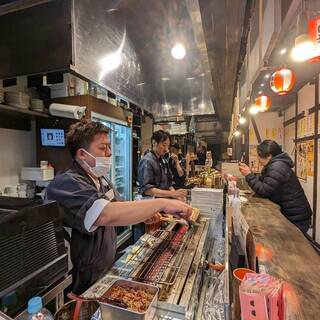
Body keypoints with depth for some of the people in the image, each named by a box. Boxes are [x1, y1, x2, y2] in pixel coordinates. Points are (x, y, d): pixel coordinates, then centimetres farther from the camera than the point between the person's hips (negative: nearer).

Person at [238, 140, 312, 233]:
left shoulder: (277, 167, -25)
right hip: (288, 213, 9)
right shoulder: (274, 165, 6)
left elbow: (263, 191, -24)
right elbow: (262, 182, 9)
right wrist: (249, 173, 1)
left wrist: (249, 175, -18)